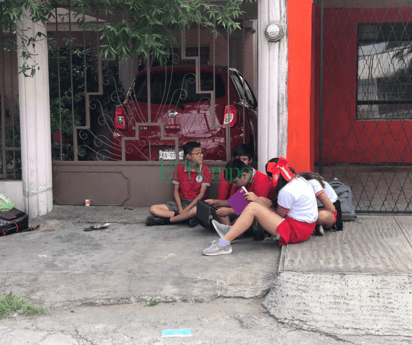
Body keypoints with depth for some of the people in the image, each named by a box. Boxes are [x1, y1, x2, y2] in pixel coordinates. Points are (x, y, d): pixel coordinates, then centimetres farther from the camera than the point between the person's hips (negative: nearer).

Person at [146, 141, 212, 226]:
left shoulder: (206, 170, -6)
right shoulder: (179, 168, 3)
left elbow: (202, 193, -10)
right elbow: (176, 190, 3)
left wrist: (186, 209, -18)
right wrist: (180, 208, -14)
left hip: (196, 202, -3)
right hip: (181, 201, 4)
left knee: (196, 210, -42)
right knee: (153, 209, -17)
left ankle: (167, 220, -25)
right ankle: (188, 216, -26)